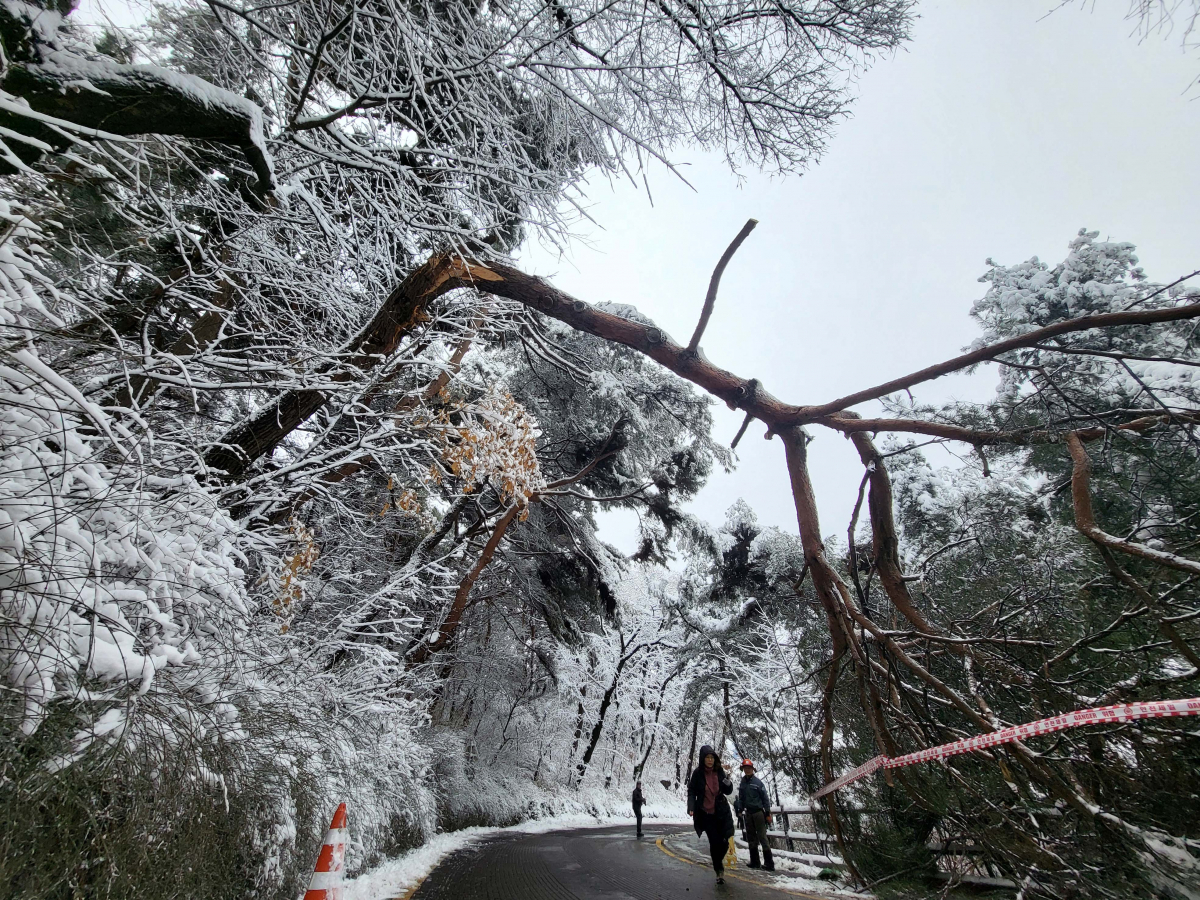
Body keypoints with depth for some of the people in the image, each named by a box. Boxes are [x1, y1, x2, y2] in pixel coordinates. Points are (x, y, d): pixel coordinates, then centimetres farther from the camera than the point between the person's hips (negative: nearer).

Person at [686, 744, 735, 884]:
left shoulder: (720, 772, -2)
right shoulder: (698, 773, -9)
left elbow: (728, 791, 2)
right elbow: (691, 791, -6)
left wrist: (727, 780, -18)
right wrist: (691, 808, -21)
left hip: (722, 812, 2)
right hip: (706, 813, -2)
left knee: (724, 841, 4)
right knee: (714, 842, -7)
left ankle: (719, 859, 37)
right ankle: (719, 870, 15)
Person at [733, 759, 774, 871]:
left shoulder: (758, 782, -4)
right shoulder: (742, 784, 9)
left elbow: (765, 798, -4)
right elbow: (741, 799, 14)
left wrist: (768, 813, -7)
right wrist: (740, 810, 5)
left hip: (758, 812, -5)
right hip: (748, 813, 5)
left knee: (762, 837, -7)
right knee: (751, 838, 9)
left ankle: (769, 863, -5)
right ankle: (754, 862, 17)